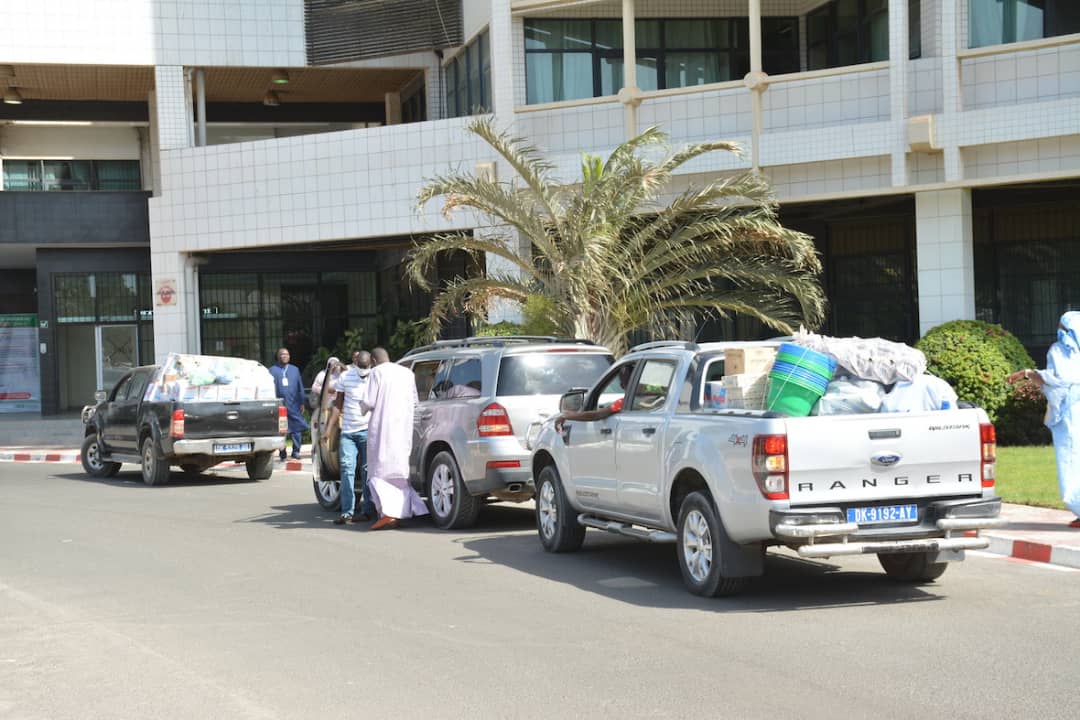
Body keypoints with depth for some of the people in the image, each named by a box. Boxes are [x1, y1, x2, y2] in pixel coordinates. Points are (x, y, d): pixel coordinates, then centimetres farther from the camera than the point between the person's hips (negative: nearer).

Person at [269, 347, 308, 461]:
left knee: (297, 428, -6)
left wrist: (302, 403, 8)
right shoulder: (273, 370, 6)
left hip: (294, 405, 2)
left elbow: (300, 387, 14)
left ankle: (296, 451, 0)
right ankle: (282, 452, 12)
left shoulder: (295, 369, 15)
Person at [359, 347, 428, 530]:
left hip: (382, 429, -5)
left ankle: (387, 513, -18)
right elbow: (414, 403, 18)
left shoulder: (377, 373, -4)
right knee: (398, 472, 13)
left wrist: (363, 407, 13)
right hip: (404, 429, 5)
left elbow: (368, 402, -9)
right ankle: (400, 513, 9)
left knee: (379, 472, -3)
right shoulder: (407, 372, 13)